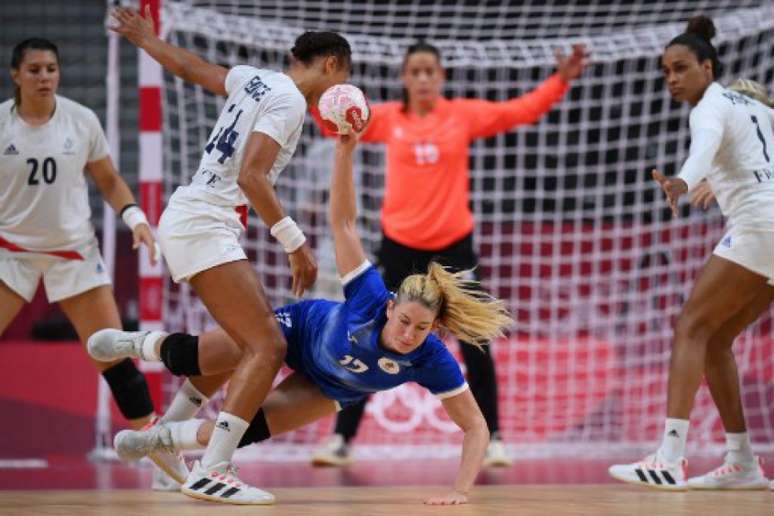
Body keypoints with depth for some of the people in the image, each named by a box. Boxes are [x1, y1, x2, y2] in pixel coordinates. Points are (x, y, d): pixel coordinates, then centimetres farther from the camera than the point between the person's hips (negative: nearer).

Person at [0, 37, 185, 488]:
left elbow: (109, 180, 7)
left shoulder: (83, 121, -4)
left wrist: (134, 216, -9)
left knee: (114, 355, -3)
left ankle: (161, 456, 6)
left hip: (74, 250, 1)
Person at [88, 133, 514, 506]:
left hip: (330, 387, 2)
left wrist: (460, 490, -44)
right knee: (189, 359, 7)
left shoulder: (432, 363, -39)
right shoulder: (371, 300, -41)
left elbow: (475, 427, -32)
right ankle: (139, 345, 45)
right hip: (301, 327, -1)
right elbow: (342, 222, -42)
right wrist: (345, 151, -53)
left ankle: (165, 439, 31)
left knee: (251, 427, -1)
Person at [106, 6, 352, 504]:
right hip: (204, 225, -10)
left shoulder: (254, 79, 13)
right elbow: (251, 176, -22)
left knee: (248, 339, 21)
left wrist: (147, 39, 46)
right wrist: (296, 244, -20)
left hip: (187, 218, 10)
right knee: (268, 348, -17)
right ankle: (210, 472, -24)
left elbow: (187, 65, 27)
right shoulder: (289, 101, -11)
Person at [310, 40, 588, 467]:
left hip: (453, 244, 0)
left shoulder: (463, 114, -1)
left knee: (475, 344, 2)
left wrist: (561, 81, -12)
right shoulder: (388, 118, 0)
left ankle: (491, 440, 15)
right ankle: (341, 440, 9)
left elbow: (520, 111, -2)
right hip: (399, 245, 0)